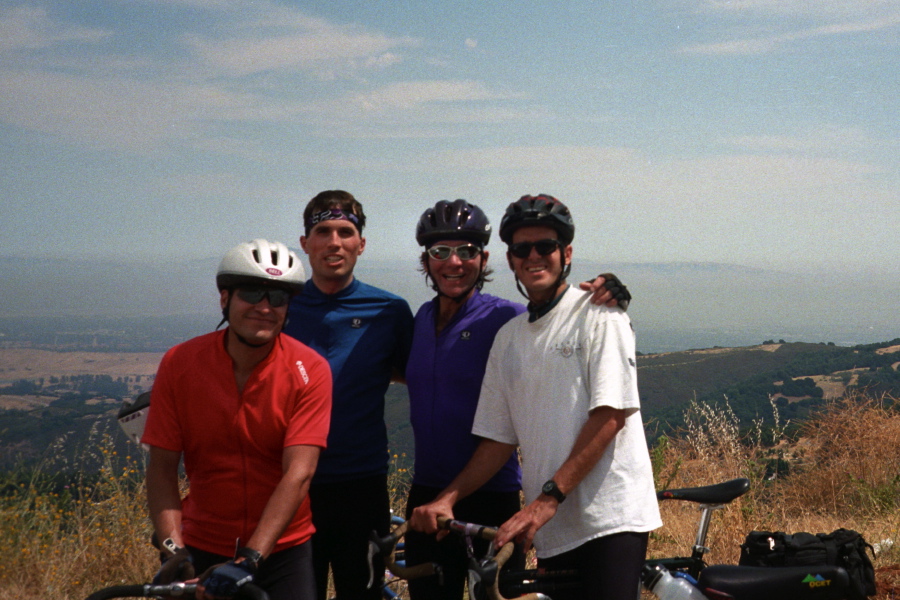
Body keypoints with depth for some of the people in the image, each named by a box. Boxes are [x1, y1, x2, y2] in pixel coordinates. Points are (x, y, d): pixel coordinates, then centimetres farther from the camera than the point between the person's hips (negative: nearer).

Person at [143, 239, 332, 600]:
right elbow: (162, 467, -8)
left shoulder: (309, 371, -14)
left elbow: (299, 473, -20)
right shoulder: (179, 364, -9)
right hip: (202, 551, 1)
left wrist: (250, 557, -28)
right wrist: (173, 550, -20)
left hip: (282, 551, -1)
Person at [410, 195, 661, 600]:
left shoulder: (598, 315, -2)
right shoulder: (508, 337, 15)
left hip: (609, 520, -5)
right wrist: (448, 498, -2)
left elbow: (610, 415, -12)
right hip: (550, 531, 5)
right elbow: (498, 440, 13)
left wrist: (548, 497, -18)